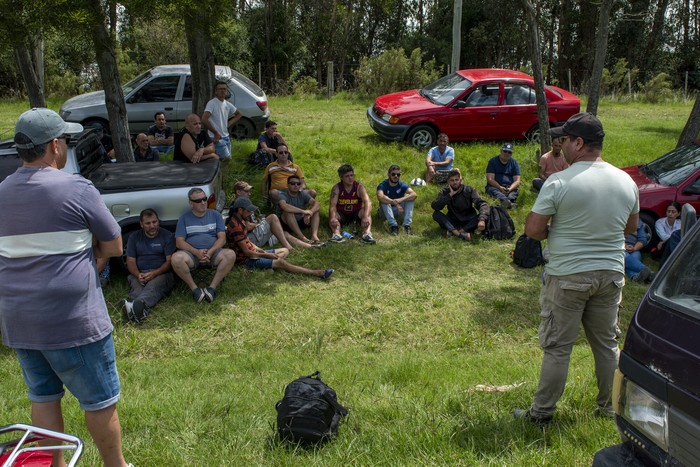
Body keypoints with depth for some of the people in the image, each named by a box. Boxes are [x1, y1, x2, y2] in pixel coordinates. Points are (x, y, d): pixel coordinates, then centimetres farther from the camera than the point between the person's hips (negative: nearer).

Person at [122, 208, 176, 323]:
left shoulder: (167, 236, 10)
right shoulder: (134, 237, 19)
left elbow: (170, 260, 1)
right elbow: (130, 261, 11)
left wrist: (154, 273, -18)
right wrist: (138, 275, -12)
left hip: (161, 273, -3)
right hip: (139, 274, 3)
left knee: (153, 286, -38)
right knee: (136, 287, -34)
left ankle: (138, 304, -70)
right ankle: (142, 309, -66)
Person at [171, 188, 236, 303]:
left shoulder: (215, 215, 15)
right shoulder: (184, 218, 13)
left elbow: (222, 238, 6)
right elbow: (179, 242, 3)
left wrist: (210, 252, -15)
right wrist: (197, 252, -16)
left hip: (213, 252, 1)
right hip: (191, 254, 0)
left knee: (230, 255, -31)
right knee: (176, 258, -34)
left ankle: (212, 288, -29)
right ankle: (194, 289, -22)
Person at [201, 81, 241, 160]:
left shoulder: (227, 104, 8)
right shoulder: (212, 103, -14)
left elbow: (239, 114, 25)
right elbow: (204, 120, -25)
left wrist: (229, 123, 8)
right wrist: (216, 133, -19)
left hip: (226, 136, 7)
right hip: (217, 138, -7)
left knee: (228, 158, 11)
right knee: (226, 158, -14)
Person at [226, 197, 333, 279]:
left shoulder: (239, 220, 9)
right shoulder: (235, 227, -23)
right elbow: (246, 252, -23)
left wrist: (261, 250, 4)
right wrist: (266, 255, -13)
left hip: (253, 252, 11)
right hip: (247, 259, -11)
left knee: (284, 251, 13)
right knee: (280, 262, -25)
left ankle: (270, 266, -16)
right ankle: (316, 273, -28)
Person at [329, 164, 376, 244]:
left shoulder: (359, 187, -14)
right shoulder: (336, 188, -13)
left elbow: (368, 202, -29)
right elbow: (332, 204, -25)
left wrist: (365, 217, -48)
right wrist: (333, 218, -46)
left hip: (356, 214, 0)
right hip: (341, 215, 0)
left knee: (366, 211, -29)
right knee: (332, 214, -30)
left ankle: (367, 234, -48)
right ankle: (336, 234, -52)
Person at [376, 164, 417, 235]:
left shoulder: (402, 185, -10)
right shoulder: (383, 185, -18)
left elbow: (414, 194, -28)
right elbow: (380, 197, -41)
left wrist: (400, 200, -42)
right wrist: (395, 203, -47)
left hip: (398, 211, 2)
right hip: (385, 211, -2)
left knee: (409, 198, -19)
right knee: (384, 200, -32)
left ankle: (407, 225, -27)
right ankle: (393, 226, -37)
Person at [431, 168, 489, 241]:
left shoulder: (469, 190, -8)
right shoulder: (445, 192, -3)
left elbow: (483, 204, -22)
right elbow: (434, 206, -19)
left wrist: (482, 220, -42)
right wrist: (450, 195, -24)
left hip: (468, 222, -1)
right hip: (452, 222, 1)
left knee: (485, 216, -28)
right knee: (436, 214, -24)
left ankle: (453, 232, -39)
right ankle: (460, 234, -42)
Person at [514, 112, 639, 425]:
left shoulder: (559, 182, -17)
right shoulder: (626, 181, 1)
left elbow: (532, 230, -15)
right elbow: (631, 226, 14)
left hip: (567, 275, -5)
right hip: (611, 273, 5)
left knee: (557, 347, 4)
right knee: (607, 343, 18)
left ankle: (542, 412, 14)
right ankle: (610, 406, 31)